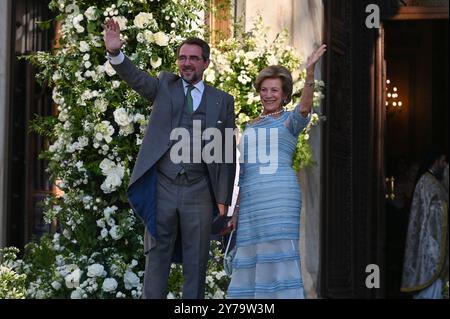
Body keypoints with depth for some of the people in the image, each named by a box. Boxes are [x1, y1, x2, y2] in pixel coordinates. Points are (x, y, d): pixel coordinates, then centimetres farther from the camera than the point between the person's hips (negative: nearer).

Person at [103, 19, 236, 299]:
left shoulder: (223, 101, 7)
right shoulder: (165, 85, 10)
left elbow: (228, 153, 5)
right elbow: (135, 77, -8)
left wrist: (223, 199, 0)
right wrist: (115, 53, -29)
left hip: (199, 192, 0)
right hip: (162, 188, 0)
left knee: (196, 262, 5)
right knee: (157, 258, 5)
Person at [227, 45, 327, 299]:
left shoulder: (290, 121, 7)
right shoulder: (250, 128, 22)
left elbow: (305, 108, -17)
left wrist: (310, 72, -29)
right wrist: (236, 210, 17)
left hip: (280, 194, -6)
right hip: (251, 200, 6)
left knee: (280, 252, -12)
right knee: (250, 257, 2)